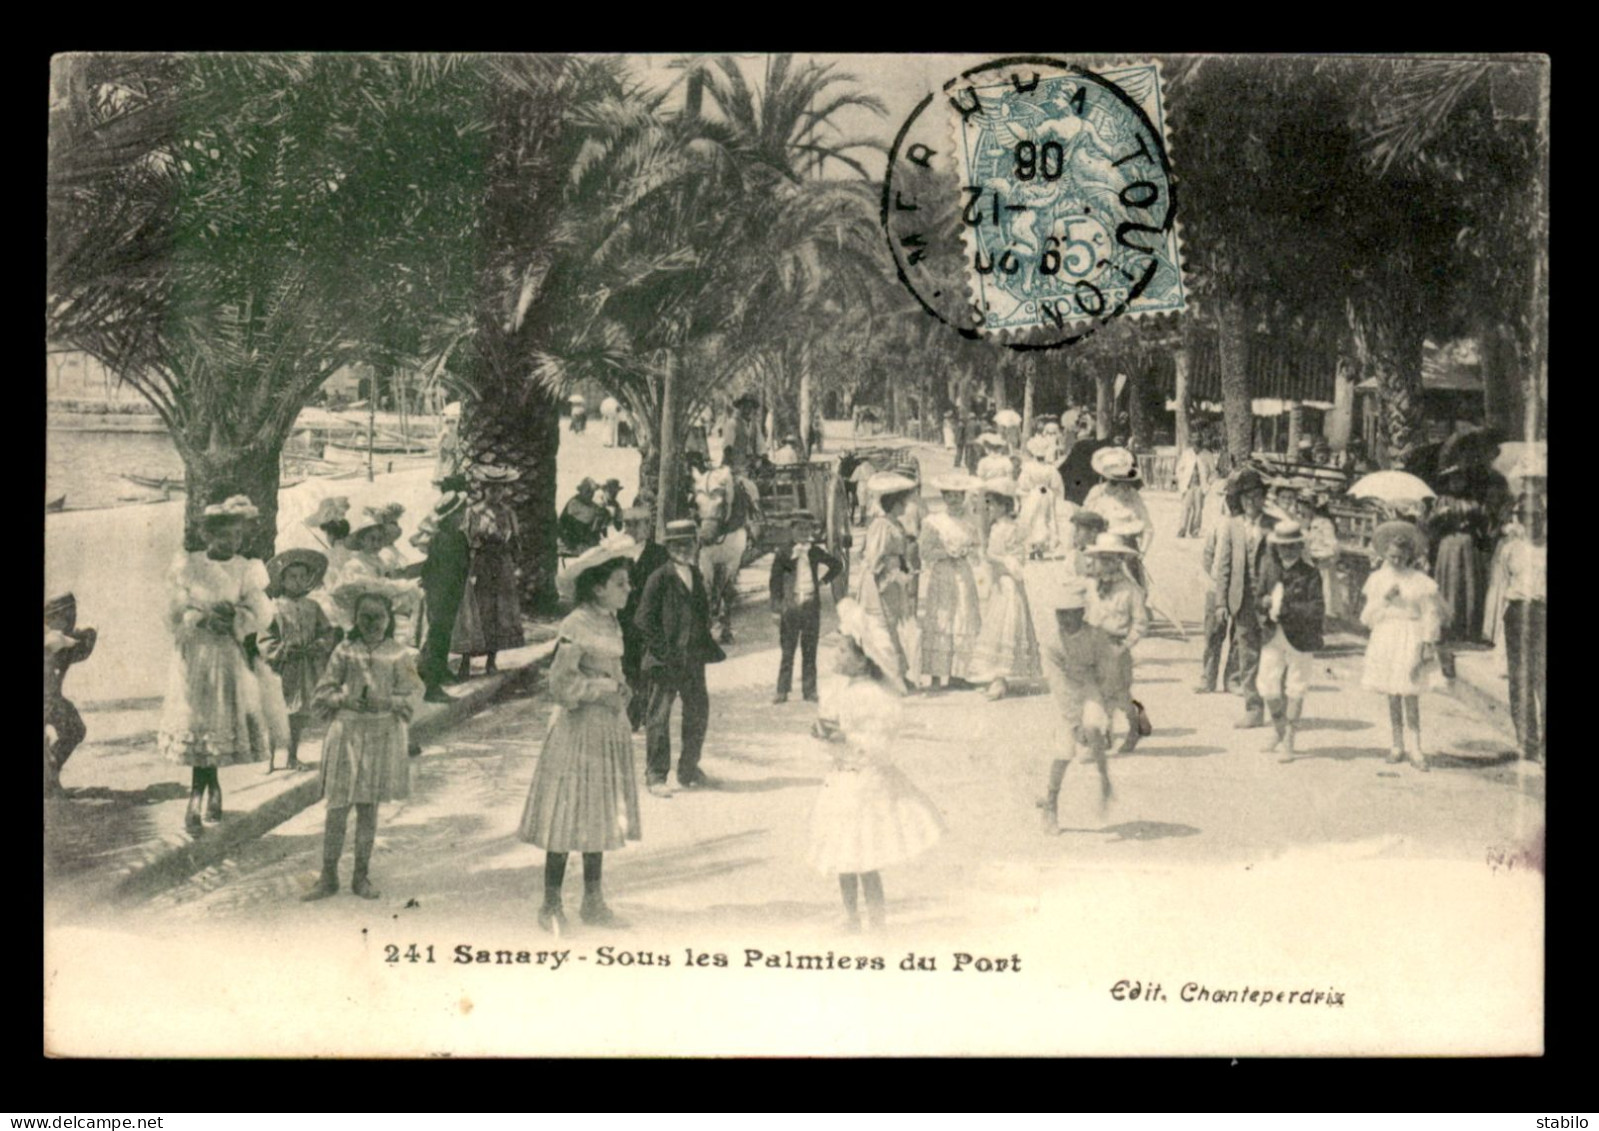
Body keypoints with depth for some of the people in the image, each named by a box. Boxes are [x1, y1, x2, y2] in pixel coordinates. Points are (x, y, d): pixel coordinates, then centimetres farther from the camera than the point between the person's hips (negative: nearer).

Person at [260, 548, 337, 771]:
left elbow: (327, 633, 7)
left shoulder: (312, 607, 8)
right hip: (281, 669, -3)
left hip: (306, 669, 4)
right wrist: (283, 651, -18)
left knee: (300, 714, 8)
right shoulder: (275, 608, -2)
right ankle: (270, 756, 4)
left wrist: (316, 647, -11)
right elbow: (265, 640, -4)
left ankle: (293, 756, 19)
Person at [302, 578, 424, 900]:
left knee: (368, 807, 7)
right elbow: (324, 690, 5)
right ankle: (329, 876, 10)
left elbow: (410, 695, 0)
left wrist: (387, 702, -17)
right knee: (337, 807, 0)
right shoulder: (344, 652, 2)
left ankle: (362, 876, 18)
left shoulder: (398, 655, 1)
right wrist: (343, 698, -14)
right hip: (346, 732, 0)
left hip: (383, 735, 0)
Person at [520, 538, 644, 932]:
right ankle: (551, 904, 9)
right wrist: (606, 688, -14)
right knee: (568, 817, -2)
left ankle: (593, 900, 23)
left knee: (600, 817, 13)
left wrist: (620, 692, 3)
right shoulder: (577, 625, -17)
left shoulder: (611, 623, 9)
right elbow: (562, 683, -20)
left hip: (610, 730, 8)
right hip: (579, 729, -8)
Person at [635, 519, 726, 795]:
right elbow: (644, 619, -12)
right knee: (659, 716, -1)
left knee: (698, 711, 13)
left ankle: (689, 770, 28)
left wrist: (707, 647, 9)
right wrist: (663, 651, -17)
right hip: (666, 661, -7)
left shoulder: (696, 576, 11)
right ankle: (656, 775, 7)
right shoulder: (659, 578, -10)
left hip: (693, 659, 7)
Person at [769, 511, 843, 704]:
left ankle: (809, 690, 11)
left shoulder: (815, 551, 6)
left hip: (811, 605, 2)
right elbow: (775, 580, -3)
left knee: (809, 650, 6)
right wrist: (776, 608, -8)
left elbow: (837, 564, 21)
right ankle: (782, 690, 5)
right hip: (790, 606, -2)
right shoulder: (783, 552, -3)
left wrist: (824, 581, 8)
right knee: (787, 650, 0)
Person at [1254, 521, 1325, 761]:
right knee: (1268, 688, 5)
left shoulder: (1310, 574, -9)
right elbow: (1260, 598, 14)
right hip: (1273, 636, 4)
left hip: (1299, 638, -4)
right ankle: (1279, 734, 28)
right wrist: (1264, 603, -9)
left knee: (1295, 691, 4)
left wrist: (1286, 609, -23)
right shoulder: (1269, 569, 5)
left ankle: (1289, 743, 15)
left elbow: (1317, 610, -15)